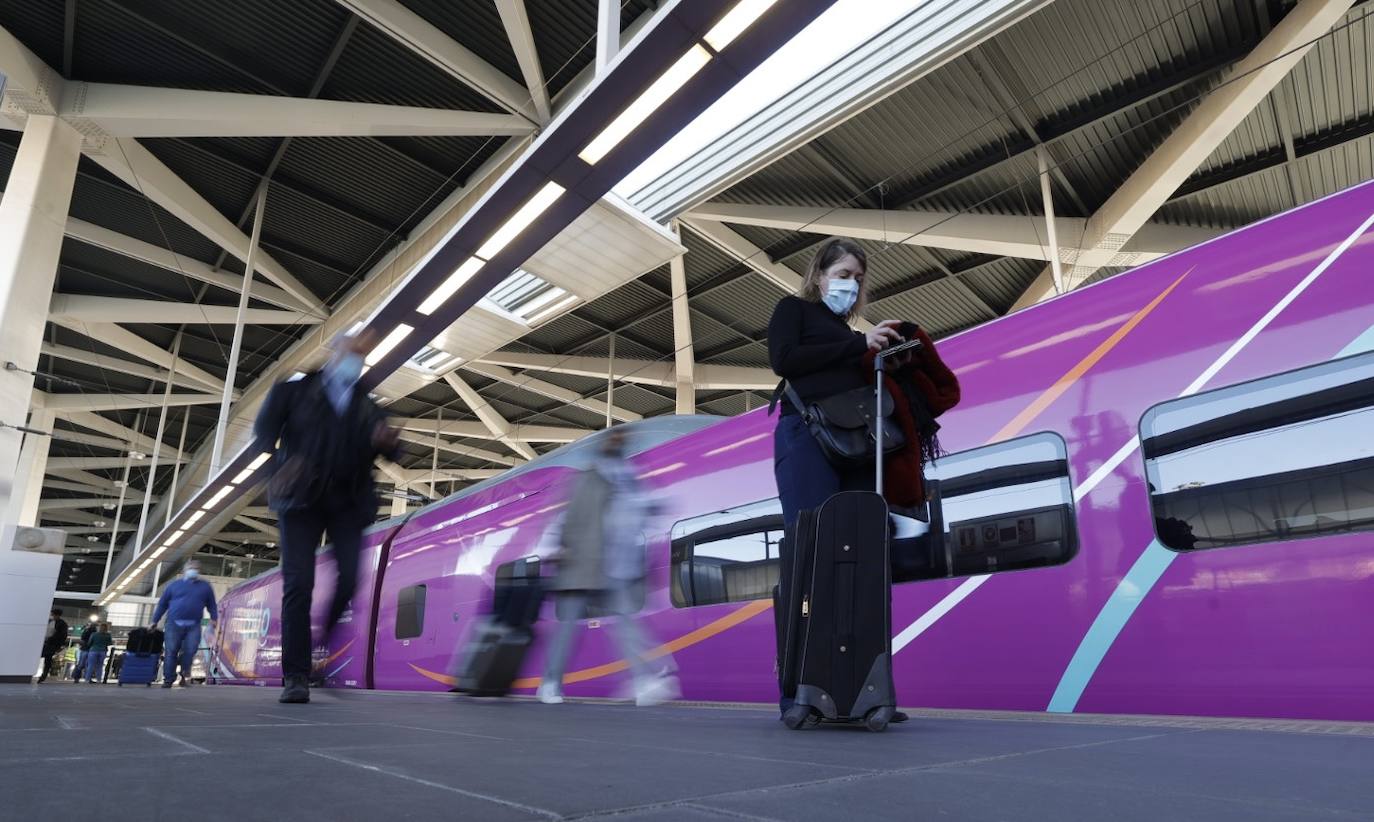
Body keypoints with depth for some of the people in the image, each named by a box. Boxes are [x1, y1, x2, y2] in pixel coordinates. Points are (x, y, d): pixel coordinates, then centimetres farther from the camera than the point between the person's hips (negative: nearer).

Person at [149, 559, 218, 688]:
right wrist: (154, 622, 10)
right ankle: (168, 679, 8)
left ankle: (185, 675, 6)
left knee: (190, 651, -9)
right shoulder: (174, 585, 10)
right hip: (174, 624, 0)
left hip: (194, 626, 0)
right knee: (171, 652, -1)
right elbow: (162, 604, 13)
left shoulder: (205, 587, 13)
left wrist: (213, 621, 4)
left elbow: (212, 605, 16)